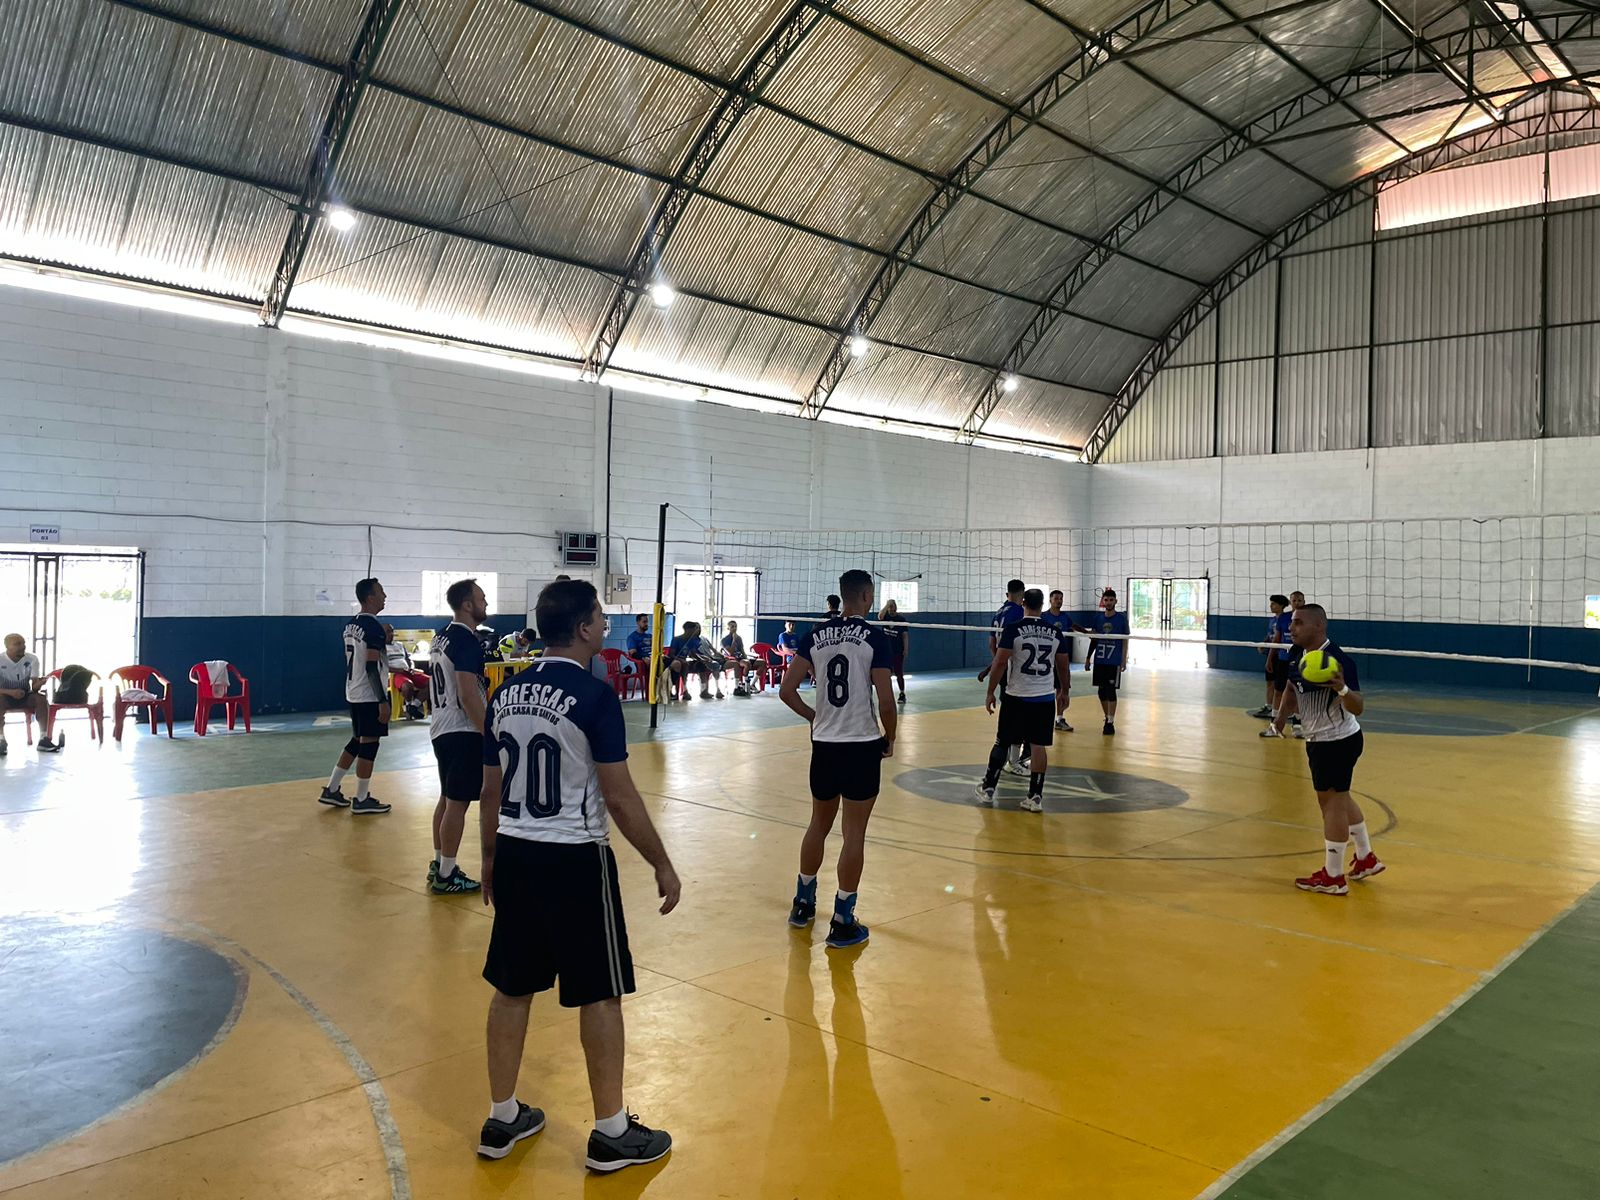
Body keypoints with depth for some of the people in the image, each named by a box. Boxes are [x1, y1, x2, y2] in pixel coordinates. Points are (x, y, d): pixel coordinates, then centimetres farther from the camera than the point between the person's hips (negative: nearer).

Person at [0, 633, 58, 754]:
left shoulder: (32, 659, -9)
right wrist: (11, 692, -36)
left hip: (25, 696, 2)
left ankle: (43, 739, -32)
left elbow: (34, 687, -15)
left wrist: (40, 683, -39)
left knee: (41, 698, -29)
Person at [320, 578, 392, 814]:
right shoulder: (373, 627, -18)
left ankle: (331, 790, 23)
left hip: (354, 693, 10)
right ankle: (361, 800, 5)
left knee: (357, 741, 19)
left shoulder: (351, 625, 12)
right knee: (369, 744, -2)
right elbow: (371, 667, -22)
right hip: (370, 695, -10)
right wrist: (383, 701, -21)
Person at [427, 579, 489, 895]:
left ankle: (439, 865, 26)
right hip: (462, 732, -10)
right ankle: (446, 876, 3)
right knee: (458, 803, -3)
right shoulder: (467, 641, -18)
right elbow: (468, 696, -24)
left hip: (442, 728, 10)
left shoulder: (443, 636, 12)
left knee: (447, 798, 17)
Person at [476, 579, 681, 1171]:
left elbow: (491, 793, 11)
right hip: (575, 859, -7)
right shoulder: (594, 695, -16)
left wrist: (490, 860, 23)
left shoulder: (505, 693, 4)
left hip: (515, 855, 7)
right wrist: (663, 866, -6)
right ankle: (612, 1133, 17)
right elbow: (620, 797, -16)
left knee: (511, 988, 17)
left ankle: (502, 1119, 30)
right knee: (600, 995, 6)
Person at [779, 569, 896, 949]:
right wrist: (890, 737, 4)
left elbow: (786, 691, 0)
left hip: (824, 744, 4)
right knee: (854, 833, 3)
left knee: (818, 824, 20)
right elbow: (885, 700, -14)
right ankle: (843, 922, 8)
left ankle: (803, 903, 33)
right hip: (863, 745, -4)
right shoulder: (874, 638, -10)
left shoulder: (815, 636, 3)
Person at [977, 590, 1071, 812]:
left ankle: (988, 789, 18)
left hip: (1017, 696, -2)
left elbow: (1000, 663, -12)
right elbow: (1064, 667, 12)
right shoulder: (1055, 632, 4)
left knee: (1002, 743, 9)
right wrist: (1062, 689, 28)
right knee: (1039, 746, 5)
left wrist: (990, 693, -4)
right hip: (1045, 697, 3)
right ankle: (1035, 797, 5)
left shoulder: (1013, 629, -9)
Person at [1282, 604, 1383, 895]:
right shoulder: (1297, 655, -2)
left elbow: (1358, 708, -30)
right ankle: (1366, 859, 38)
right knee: (1340, 798, 21)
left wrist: (1342, 688, -48)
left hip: (1337, 741, -9)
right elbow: (1292, 684, 19)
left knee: (1331, 800, -1)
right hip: (1320, 739, 9)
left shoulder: (1337, 661, -26)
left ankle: (1333, 877, 9)